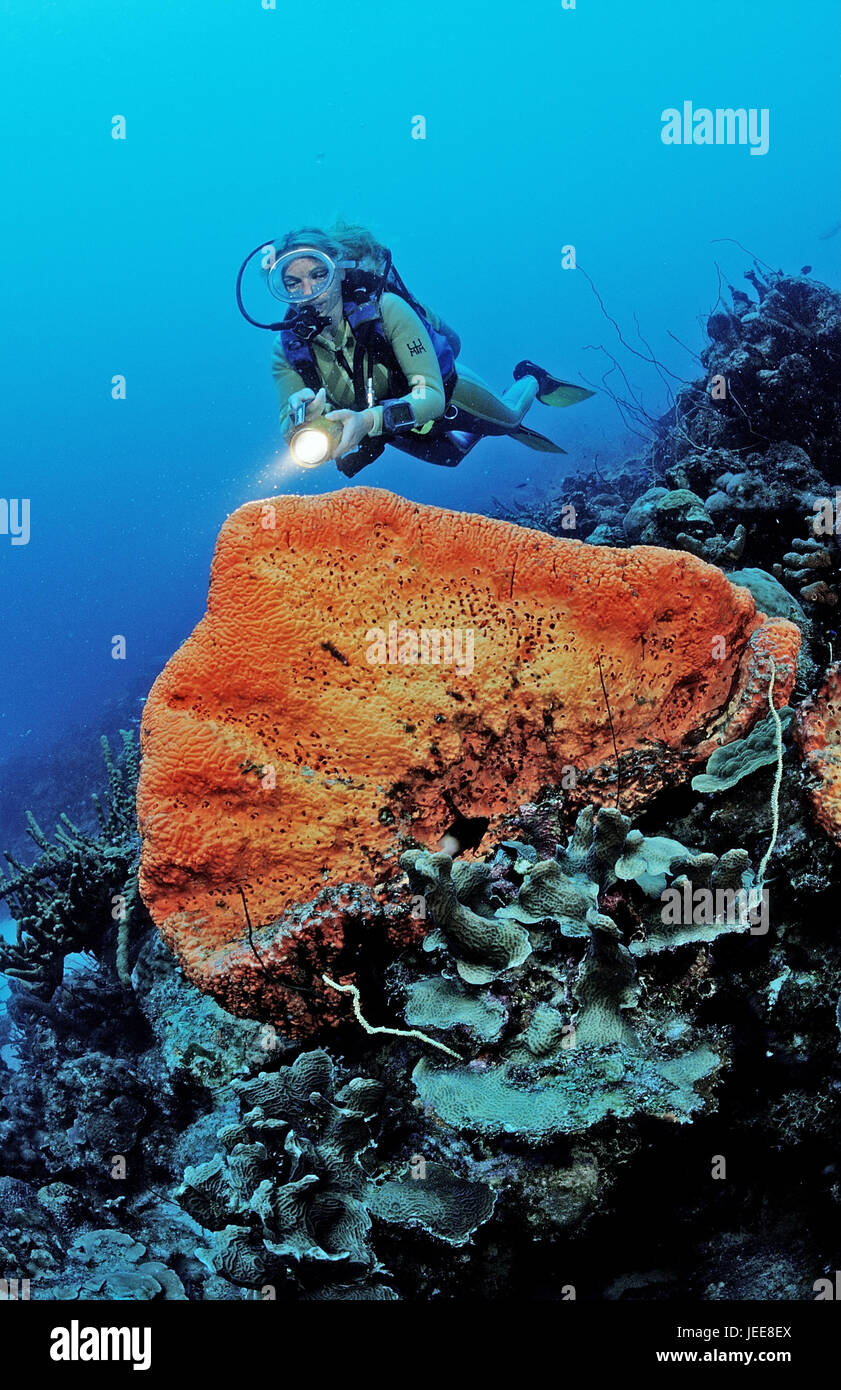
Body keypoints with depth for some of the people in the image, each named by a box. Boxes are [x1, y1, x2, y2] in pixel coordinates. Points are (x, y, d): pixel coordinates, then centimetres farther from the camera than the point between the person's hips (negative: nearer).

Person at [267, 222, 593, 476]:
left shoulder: (385, 307, -39)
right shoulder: (288, 349, -29)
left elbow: (430, 396, -44)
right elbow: (291, 437, -28)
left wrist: (369, 421, -63)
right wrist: (300, 416, -53)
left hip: (444, 389, -4)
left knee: (510, 418, 24)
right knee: (453, 453, 33)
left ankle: (531, 381, 56)